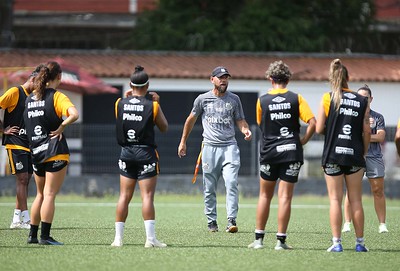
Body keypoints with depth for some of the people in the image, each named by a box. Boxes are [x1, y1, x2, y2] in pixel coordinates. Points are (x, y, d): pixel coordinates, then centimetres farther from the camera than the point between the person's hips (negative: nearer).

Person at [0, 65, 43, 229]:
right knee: (22, 178, -11)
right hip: (15, 143, -8)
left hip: (29, 144, 8)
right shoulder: (15, 92, -8)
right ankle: (26, 219, -12)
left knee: (25, 180, 7)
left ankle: (16, 220, 11)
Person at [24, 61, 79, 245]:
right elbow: (74, 114, -24)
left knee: (41, 194, 18)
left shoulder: (30, 98, 10)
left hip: (35, 152, 6)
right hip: (55, 151, -6)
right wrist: (61, 127, -13)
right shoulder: (57, 96, -10)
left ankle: (32, 235, 19)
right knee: (50, 195, -6)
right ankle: (45, 236, -9)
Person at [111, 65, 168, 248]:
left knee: (124, 196, 8)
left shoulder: (120, 103, -1)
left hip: (126, 152, 3)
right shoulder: (152, 105, -9)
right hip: (146, 153, -3)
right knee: (147, 196, -5)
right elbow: (164, 128, 4)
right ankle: (150, 238, -10)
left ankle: (118, 237, 7)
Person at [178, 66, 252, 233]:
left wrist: (246, 130, -10)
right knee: (209, 188, 3)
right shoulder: (202, 99, 6)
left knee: (231, 183, -16)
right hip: (210, 147, 0)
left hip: (229, 146, 0)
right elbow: (191, 119, 18)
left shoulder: (234, 99, 8)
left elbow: (240, 120, 13)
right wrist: (183, 142, 20)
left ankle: (231, 220, -19)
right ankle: (211, 221, 14)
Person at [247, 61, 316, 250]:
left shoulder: (262, 101, 1)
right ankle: (281, 240, -2)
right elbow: (312, 123, -8)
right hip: (291, 152, -1)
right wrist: (302, 141, 4)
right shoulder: (296, 99, -2)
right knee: (285, 196, 0)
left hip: (268, 152, 1)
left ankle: (259, 238, 12)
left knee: (265, 195, 12)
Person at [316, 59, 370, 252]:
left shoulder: (328, 98, -3)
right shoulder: (362, 101, 2)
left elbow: (319, 129, -4)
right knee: (356, 200, 8)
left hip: (332, 155, -1)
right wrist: (364, 152, 14)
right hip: (355, 156, 2)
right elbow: (367, 131, 1)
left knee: (335, 199, 2)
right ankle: (360, 242, 9)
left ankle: (336, 242, -3)